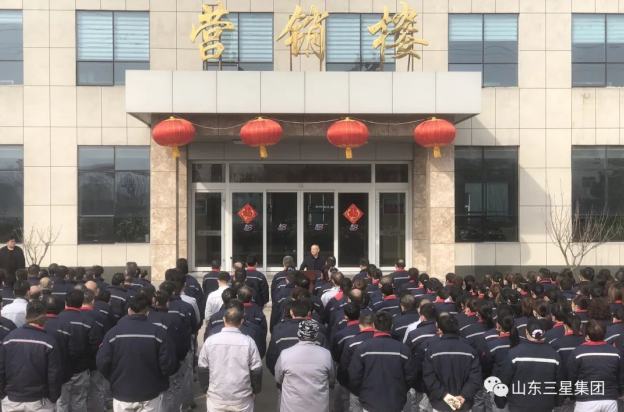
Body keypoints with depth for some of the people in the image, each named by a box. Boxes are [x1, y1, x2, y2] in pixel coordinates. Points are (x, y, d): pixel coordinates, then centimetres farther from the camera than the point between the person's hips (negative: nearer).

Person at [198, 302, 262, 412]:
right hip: (242, 398, -1)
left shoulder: (210, 341, -7)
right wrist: (255, 391, 11)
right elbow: (256, 370, -4)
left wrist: (206, 389, 14)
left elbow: (202, 368, 0)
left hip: (216, 397, 1)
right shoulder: (248, 342, -10)